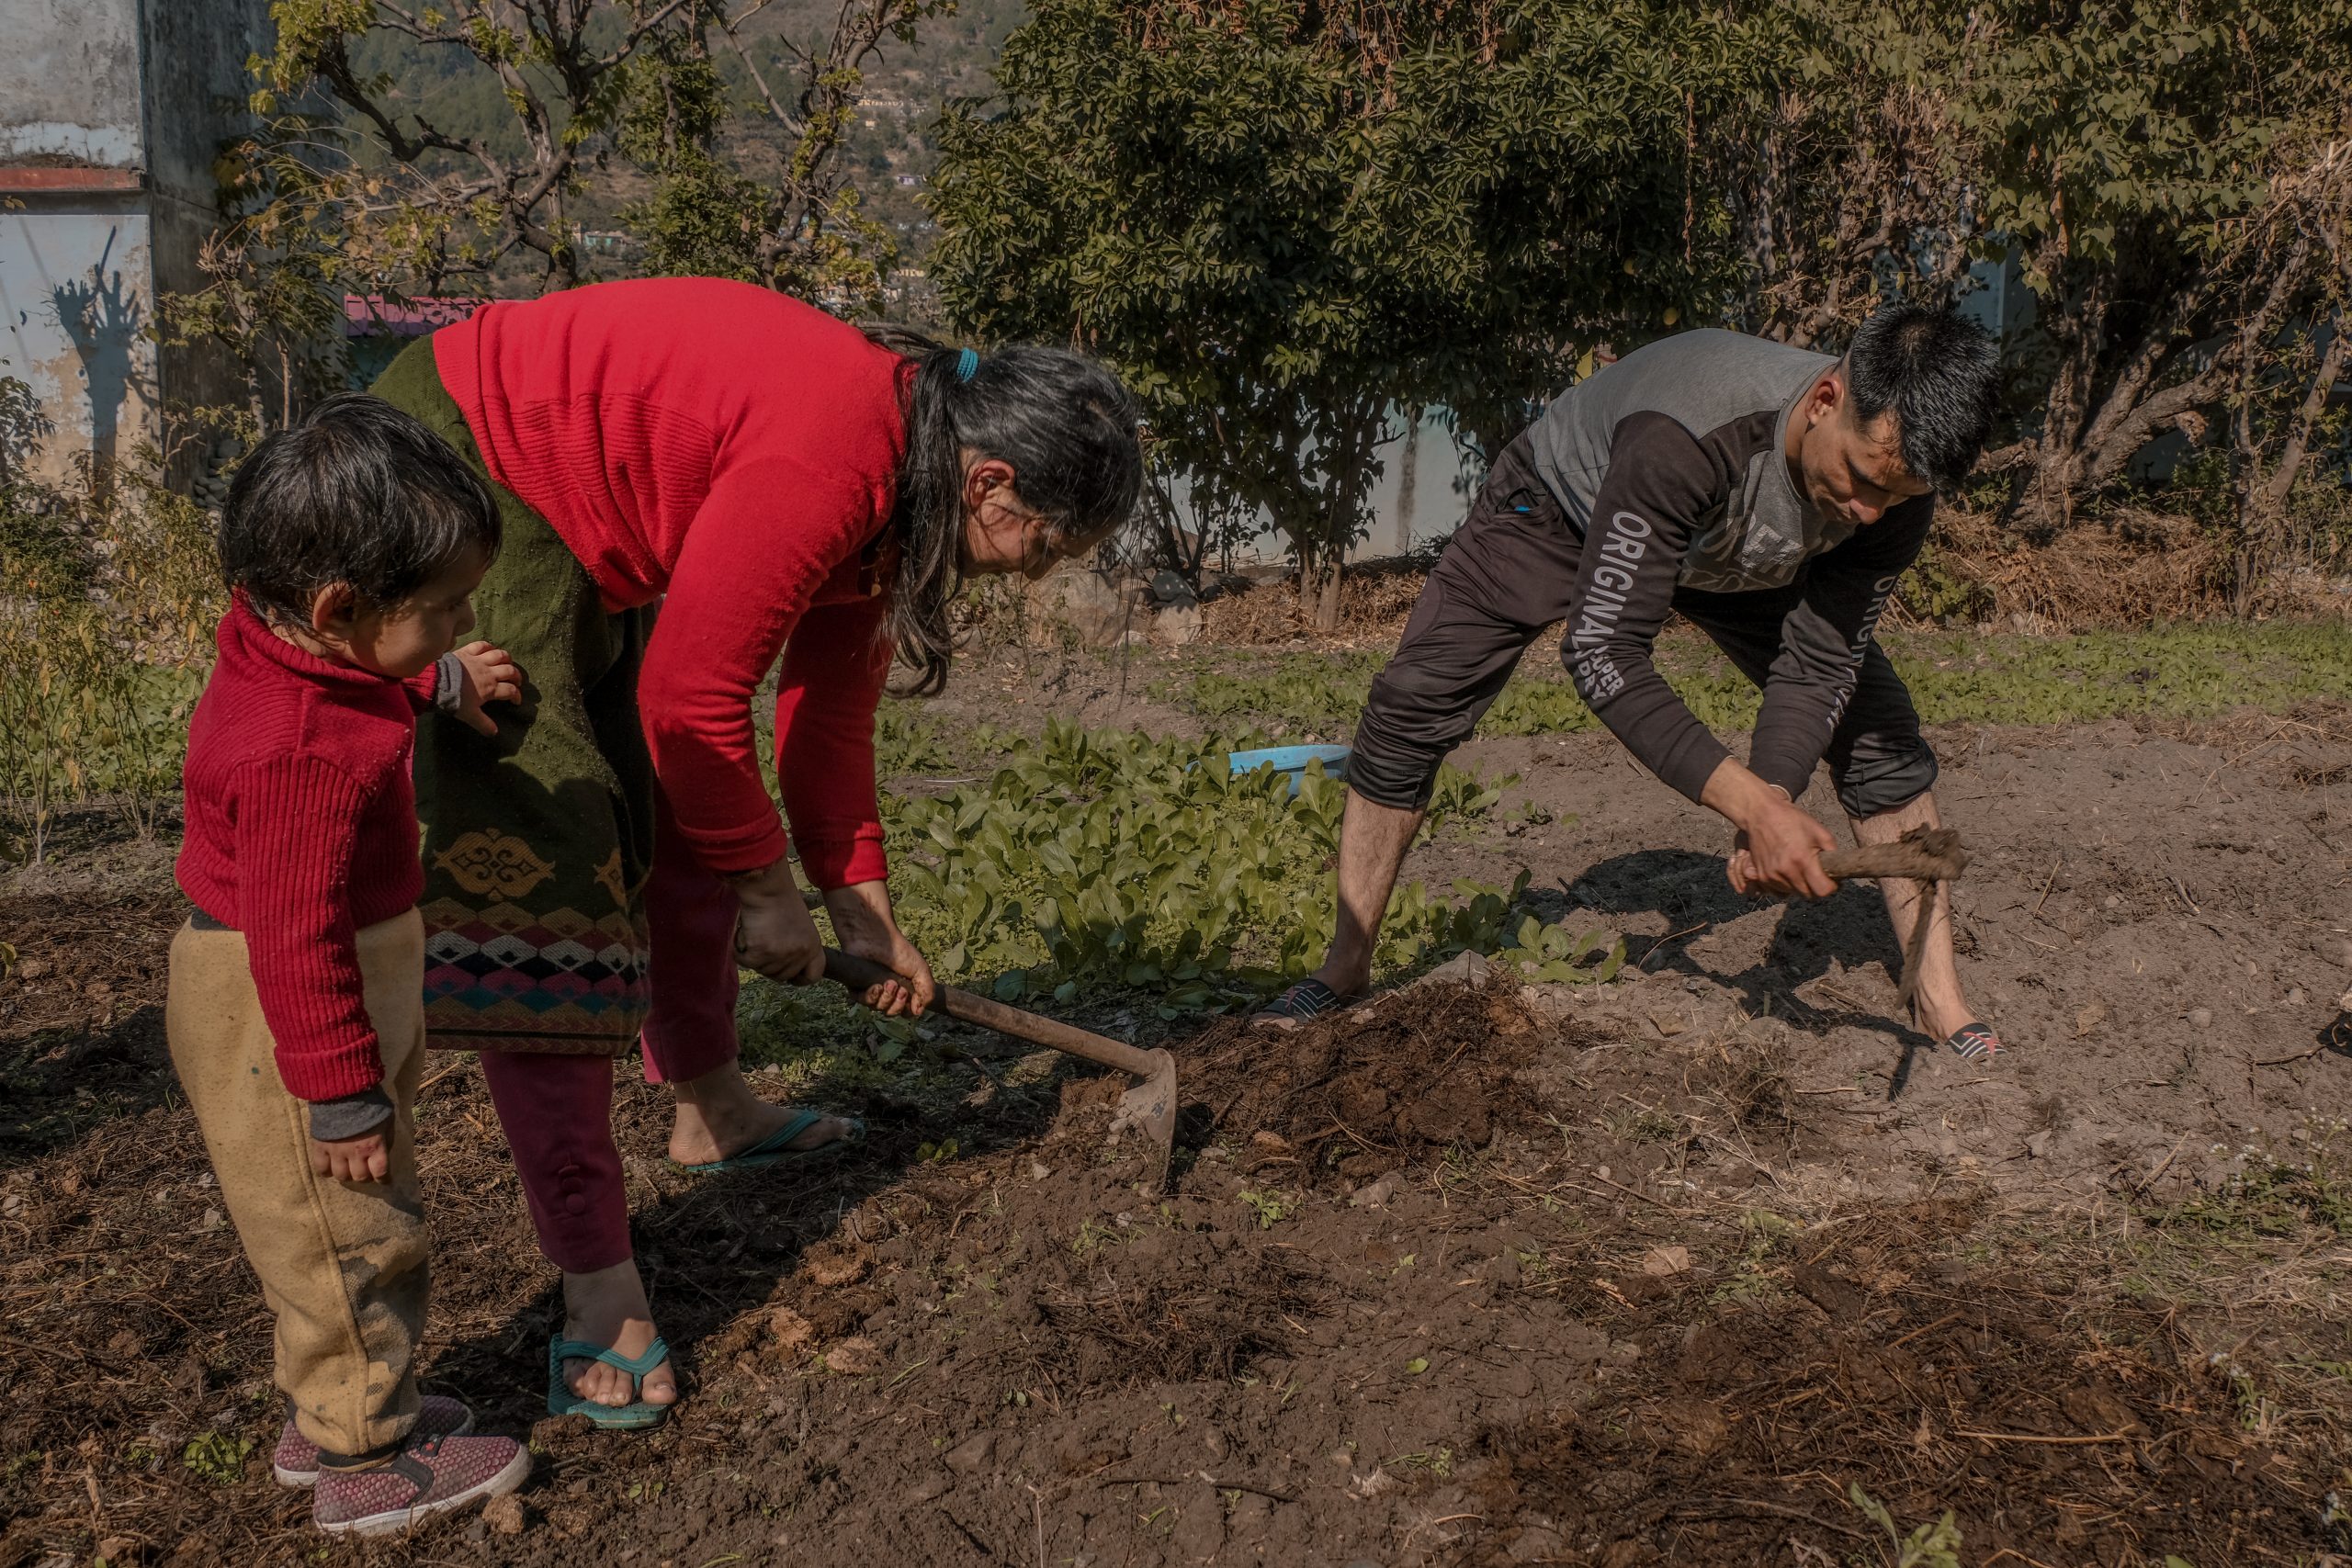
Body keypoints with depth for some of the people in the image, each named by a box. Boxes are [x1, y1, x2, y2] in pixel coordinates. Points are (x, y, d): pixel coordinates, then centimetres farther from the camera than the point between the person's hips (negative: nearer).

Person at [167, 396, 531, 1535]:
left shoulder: (284, 650, -4)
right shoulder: (304, 756, -33)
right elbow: (297, 943, -30)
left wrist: (439, 684, 23)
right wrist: (345, 1098, -23)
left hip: (332, 995, 10)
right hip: (284, 1027, -10)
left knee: (341, 1231, 23)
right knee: (350, 1237, 5)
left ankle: (329, 1416, 39)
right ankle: (370, 1462, 20)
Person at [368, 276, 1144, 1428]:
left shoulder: (889, 467, 3)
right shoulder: (825, 465, -28)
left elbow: (830, 703, 12)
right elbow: (691, 697, -23)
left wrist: (858, 902, 15)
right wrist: (765, 886, -9)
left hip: (581, 533, 11)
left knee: (683, 820, 18)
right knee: (538, 857, -15)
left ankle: (709, 1110, 38)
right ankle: (595, 1276, -9)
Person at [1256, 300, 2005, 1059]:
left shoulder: (1893, 490, -29)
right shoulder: (1684, 440, -47)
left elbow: (1819, 667, -21)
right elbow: (1600, 651, -46)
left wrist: (1770, 807, -38)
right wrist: (1757, 805, -50)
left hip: (1736, 557, 4)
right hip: (1564, 499, -4)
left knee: (1876, 726, -9)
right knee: (1408, 709, -12)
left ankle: (1938, 994, 2)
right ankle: (1345, 968, 3)